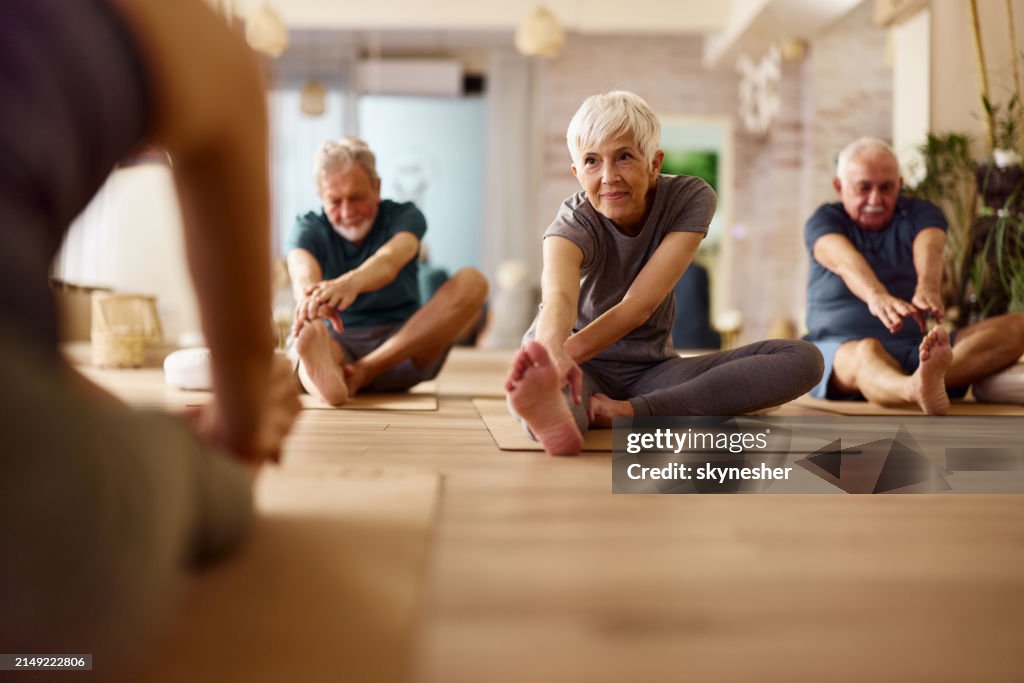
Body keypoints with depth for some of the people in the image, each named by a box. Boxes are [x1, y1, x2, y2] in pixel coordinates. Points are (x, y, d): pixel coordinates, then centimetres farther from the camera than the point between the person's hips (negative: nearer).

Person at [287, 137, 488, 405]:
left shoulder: (404, 216, 2)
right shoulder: (308, 229, 3)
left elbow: (389, 260, -23)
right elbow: (302, 271, -22)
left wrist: (351, 282, -49)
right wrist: (311, 295, -50)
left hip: (401, 349, 1)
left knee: (471, 282, -22)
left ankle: (366, 369, -34)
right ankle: (325, 378, -74)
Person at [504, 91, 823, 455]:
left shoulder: (691, 198, -11)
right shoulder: (574, 223, -16)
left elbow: (639, 305, -24)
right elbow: (559, 297, -41)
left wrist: (569, 352, -43)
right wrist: (551, 351, -66)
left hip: (649, 369, 3)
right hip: (585, 371, -3)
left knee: (802, 358, -20)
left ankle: (631, 413, -36)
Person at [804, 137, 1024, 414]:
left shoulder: (920, 213, 10)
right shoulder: (824, 221, 4)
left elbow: (928, 249, -15)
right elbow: (845, 260, -20)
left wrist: (928, 287, -40)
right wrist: (877, 296, -44)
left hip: (916, 349, 4)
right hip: (839, 348, -3)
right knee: (867, 351, -38)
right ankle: (924, 388, -73)